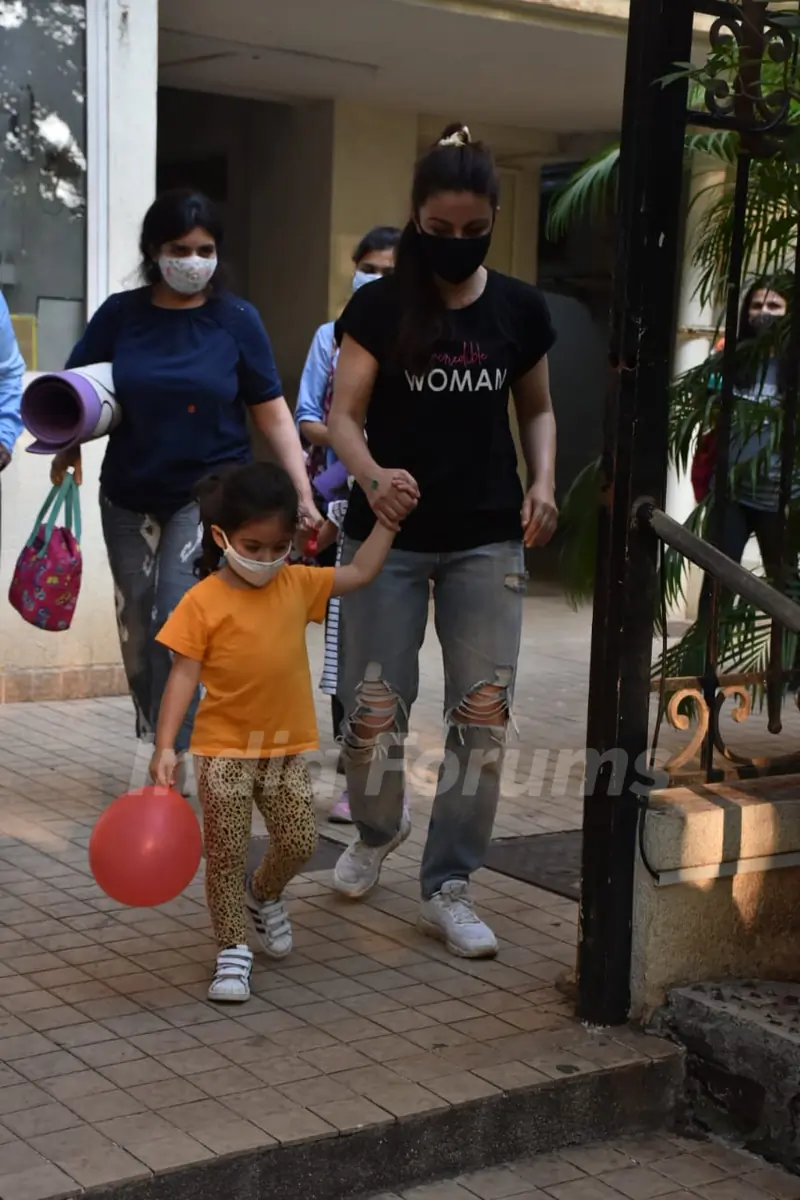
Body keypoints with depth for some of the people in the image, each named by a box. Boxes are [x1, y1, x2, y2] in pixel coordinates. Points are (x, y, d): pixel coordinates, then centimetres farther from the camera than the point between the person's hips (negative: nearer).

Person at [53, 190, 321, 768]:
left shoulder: (236, 319, -7)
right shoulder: (120, 314, -3)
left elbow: (272, 412, -5)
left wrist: (303, 494, -11)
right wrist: (69, 444, -17)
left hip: (212, 491, -3)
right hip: (130, 496, 3)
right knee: (138, 629, 10)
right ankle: (151, 745, 27)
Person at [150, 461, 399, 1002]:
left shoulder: (297, 584, 2)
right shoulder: (203, 601, -12)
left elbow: (360, 573, 11)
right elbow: (184, 675, -13)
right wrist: (166, 746, -18)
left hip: (287, 747, 4)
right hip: (224, 749, -4)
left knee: (300, 843, 9)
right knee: (227, 854, -1)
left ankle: (264, 894, 40)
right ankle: (233, 950, 14)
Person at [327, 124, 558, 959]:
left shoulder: (520, 310, 3)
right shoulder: (378, 306, -4)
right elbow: (343, 416, -10)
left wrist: (542, 481, -4)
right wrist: (370, 474, -31)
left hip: (487, 540, 2)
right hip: (390, 535, -2)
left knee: (482, 714, -3)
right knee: (373, 712, 0)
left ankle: (447, 888, 10)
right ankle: (375, 832, 32)